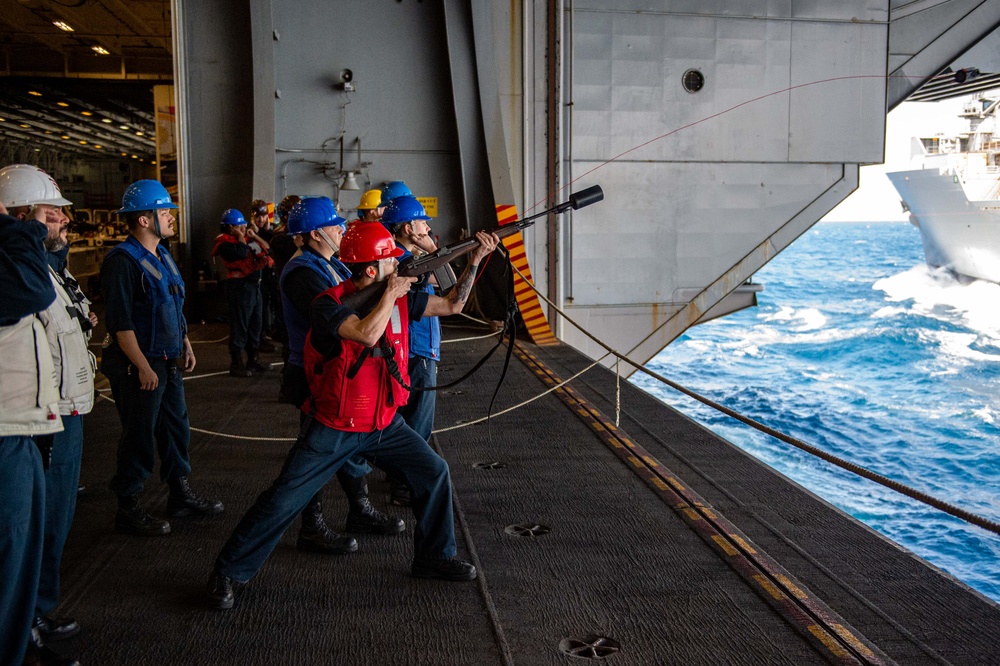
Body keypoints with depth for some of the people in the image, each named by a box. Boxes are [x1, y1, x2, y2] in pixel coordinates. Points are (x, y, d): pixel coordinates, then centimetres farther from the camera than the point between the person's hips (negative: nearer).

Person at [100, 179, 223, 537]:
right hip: (140, 365, -9)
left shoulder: (162, 255, 11)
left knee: (176, 427, 16)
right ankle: (128, 510, 14)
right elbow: (120, 322, -21)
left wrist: (185, 345, 15)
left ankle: (181, 496, 30)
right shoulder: (123, 261, -18)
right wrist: (143, 367, -21)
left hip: (168, 361, 9)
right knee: (139, 437, 0)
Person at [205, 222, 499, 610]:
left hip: (384, 424, 6)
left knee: (434, 472, 2)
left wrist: (476, 259, -2)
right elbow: (368, 334, -37)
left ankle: (434, 558, 20)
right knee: (283, 502, -3)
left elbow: (452, 304, 6)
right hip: (332, 429, -6)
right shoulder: (329, 304, -20)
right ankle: (227, 573, 14)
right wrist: (392, 294, -22)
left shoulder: (400, 297, -1)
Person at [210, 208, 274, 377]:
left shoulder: (247, 238, 14)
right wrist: (240, 236, -13)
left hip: (254, 285, 9)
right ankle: (236, 365, 3)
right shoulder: (225, 243, -11)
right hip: (240, 287, -9)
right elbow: (242, 252, -28)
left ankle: (253, 360, 27)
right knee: (239, 327, -4)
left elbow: (267, 247, 12)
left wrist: (253, 236, 5)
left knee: (255, 325, 15)